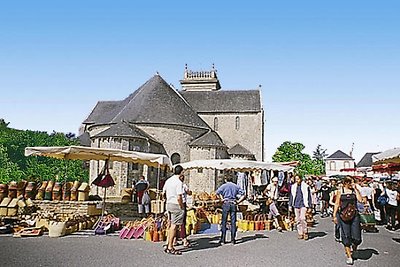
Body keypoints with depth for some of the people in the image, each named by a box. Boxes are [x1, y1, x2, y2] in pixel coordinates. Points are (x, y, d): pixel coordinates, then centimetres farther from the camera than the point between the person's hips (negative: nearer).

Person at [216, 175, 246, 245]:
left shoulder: (224, 185, 5)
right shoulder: (236, 186, 14)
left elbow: (218, 192, -14)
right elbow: (244, 195, 7)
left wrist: (222, 199, -6)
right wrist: (238, 201, 3)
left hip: (226, 203, -2)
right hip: (233, 204, 2)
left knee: (224, 222, 2)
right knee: (233, 222, 5)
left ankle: (223, 240, 2)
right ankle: (233, 239, 6)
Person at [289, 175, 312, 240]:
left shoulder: (306, 187, 0)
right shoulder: (293, 187, 10)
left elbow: (309, 197, 3)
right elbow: (291, 196, 17)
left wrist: (309, 207, 1)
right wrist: (290, 205, 11)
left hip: (303, 205, -4)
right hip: (296, 205, 4)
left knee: (302, 218, -18)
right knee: (298, 220, 4)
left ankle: (305, 232, -3)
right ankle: (300, 234, 12)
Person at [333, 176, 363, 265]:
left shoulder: (355, 190, 7)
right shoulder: (340, 191, 4)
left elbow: (360, 200, -9)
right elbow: (337, 204, 6)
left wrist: (355, 189, -6)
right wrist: (334, 215, 3)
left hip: (354, 215, 1)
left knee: (357, 237, -2)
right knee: (346, 237, 2)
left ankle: (353, 248, 31)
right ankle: (349, 256, 12)